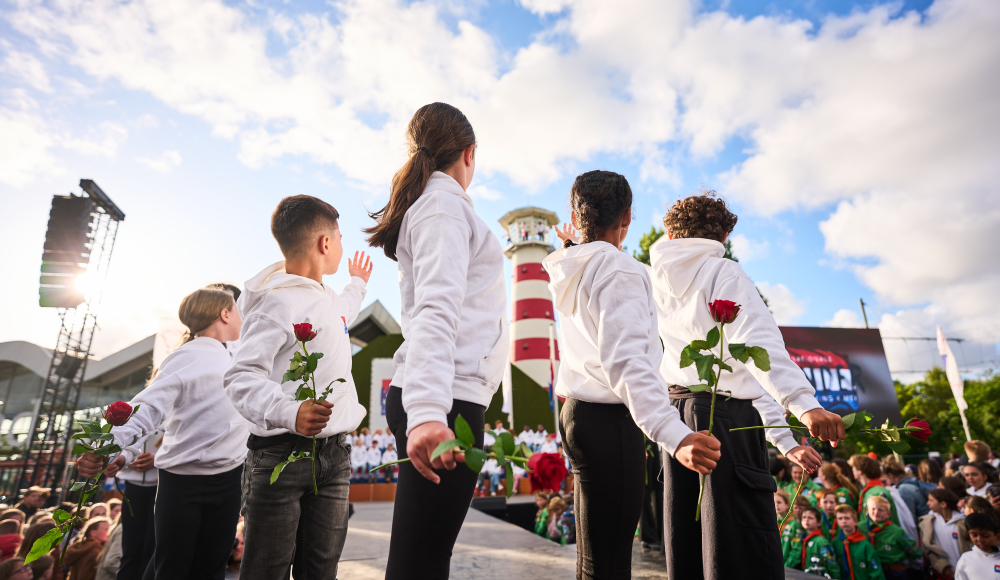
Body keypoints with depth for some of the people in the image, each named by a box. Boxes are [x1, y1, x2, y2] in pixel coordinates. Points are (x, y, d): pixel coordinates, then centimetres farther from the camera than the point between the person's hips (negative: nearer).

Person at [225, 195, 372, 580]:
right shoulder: (278, 302, -13)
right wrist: (289, 412, -35)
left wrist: (357, 283, 55)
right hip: (282, 454, -7)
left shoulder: (326, 295, 15)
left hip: (333, 454, 8)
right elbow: (241, 377, -18)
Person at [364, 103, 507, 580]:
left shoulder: (427, 202, 24)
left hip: (442, 403, 10)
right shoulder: (445, 202, -5)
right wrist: (426, 411, -31)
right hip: (448, 401, -10)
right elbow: (437, 309, -22)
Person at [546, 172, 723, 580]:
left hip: (578, 412, 10)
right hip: (609, 420, -9)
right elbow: (626, 361, -27)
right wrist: (674, 435, -37)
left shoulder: (571, 270, 10)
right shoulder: (619, 270, -15)